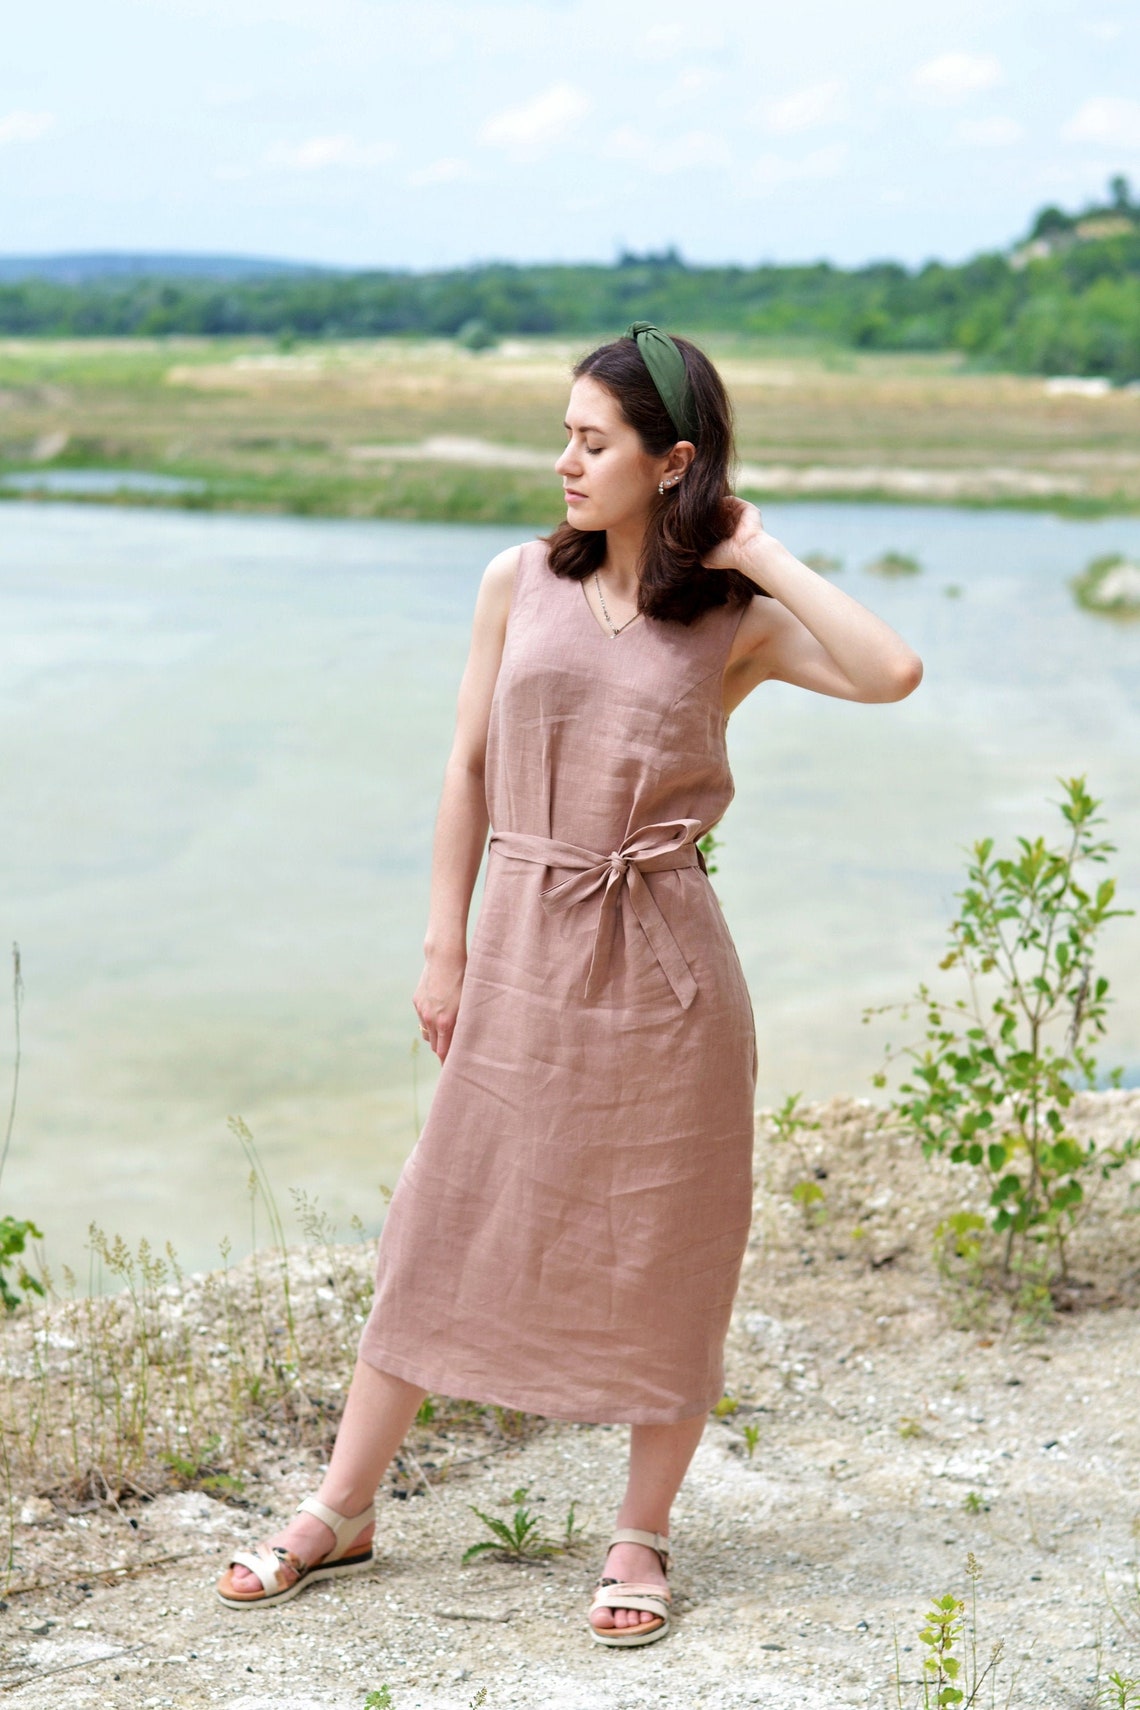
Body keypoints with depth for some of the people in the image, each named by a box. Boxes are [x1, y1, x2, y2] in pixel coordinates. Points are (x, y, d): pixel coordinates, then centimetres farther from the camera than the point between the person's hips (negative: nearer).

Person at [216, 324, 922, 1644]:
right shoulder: (521, 583, 4)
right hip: (523, 953, 2)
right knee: (446, 1230, 9)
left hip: (661, 957, -1)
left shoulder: (736, 623, -1)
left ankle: (640, 1537, 23)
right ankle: (342, 1509, 22)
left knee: (661, 1253, 7)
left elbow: (891, 673, -18)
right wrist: (444, 945, 4)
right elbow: (468, 767, 7)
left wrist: (759, 554, -11)